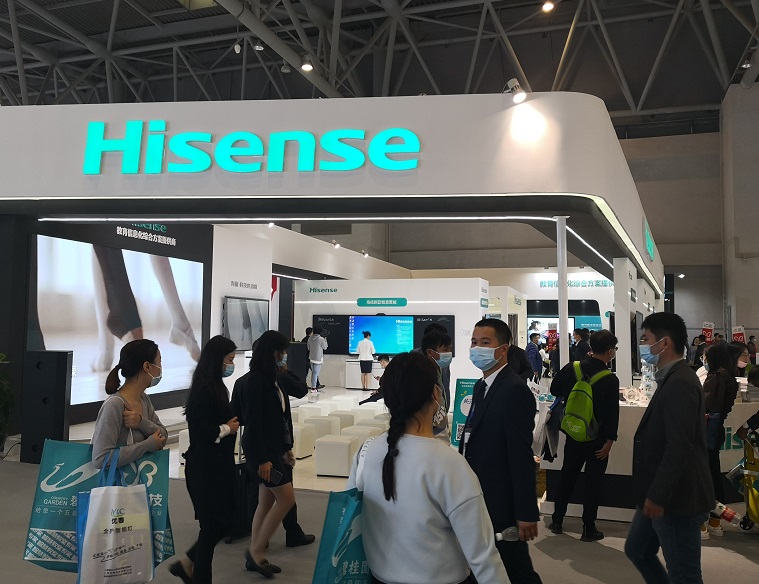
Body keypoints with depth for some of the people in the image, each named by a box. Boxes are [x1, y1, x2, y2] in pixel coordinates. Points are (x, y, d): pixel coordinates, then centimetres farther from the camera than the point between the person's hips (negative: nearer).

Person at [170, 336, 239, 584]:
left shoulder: (215, 387, 9)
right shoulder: (203, 390, -19)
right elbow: (201, 432, -25)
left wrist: (231, 422, -3)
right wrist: (228, 428, -12)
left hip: (217, 465, 9)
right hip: (205, 468, -9)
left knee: (221, 522, 16)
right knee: (213, 526, 4)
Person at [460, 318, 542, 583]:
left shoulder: (515, 390, -20)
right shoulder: (481, 385, 9)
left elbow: (522, 456, -22)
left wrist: (526, 512, -21)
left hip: (501, 503, -9)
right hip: (480, 500, 9)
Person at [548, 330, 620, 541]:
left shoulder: (572, 368, -6)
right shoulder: (610, 380, -17)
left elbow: (555, 390, 8)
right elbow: (612, 413, -18)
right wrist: (609, 440, -12)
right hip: (597, 439, -4)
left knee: (567, 477, 18)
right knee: (593, 482, 8)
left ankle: (557, 520, 26)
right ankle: (588, 529, 15)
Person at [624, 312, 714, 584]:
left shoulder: (679, 383, -22)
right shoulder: (671, 379, 11)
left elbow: (679, 447, -27)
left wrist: (657, 496, -22)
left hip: (677, 499, -10)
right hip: (661, 494, 10)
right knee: (637, 550, 21)